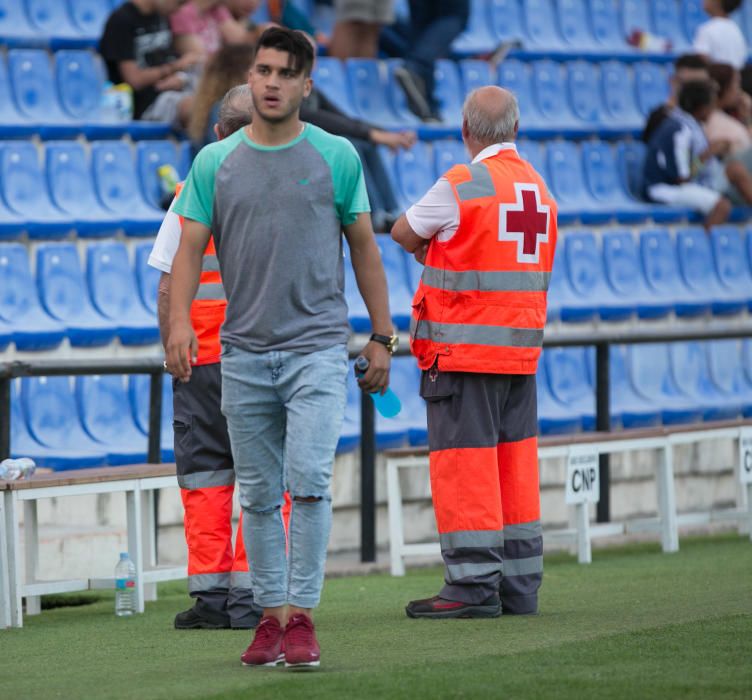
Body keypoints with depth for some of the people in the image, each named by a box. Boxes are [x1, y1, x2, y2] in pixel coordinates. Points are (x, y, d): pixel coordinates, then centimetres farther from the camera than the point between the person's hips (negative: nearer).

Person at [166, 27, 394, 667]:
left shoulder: (336, 157, 4)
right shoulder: (215, 163, 8)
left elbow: (364, 248, 9)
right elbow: (191, 248, 3)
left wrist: (382, 337, 5)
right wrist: (180, 320, -14)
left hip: (317, 348, -2)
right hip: (244, 353, 3)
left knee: (309, 482, -14)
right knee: (259, 494, 8)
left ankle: (301, 614, -10)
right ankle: (270, 614, 16)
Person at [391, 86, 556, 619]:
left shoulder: (461, 185, -11)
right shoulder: (540, 189, 12)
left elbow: (405, 233, 1)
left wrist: (430, 251, 20)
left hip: (465, 346, -7)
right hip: (523, 345, 7)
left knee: (464, 462, -5)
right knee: (515, 462, 10)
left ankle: (473, 584, -7)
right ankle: (520, 584, 12)